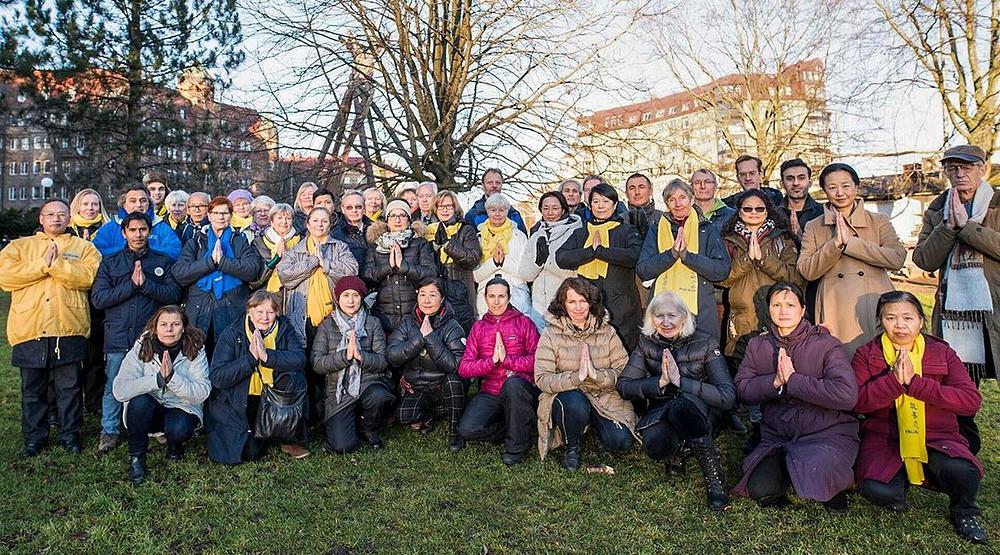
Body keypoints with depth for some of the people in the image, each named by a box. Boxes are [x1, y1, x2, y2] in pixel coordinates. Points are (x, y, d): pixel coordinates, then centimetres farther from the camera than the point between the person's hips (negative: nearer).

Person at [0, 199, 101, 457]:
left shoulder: (83, 247, 10)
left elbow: (88, 276, -8)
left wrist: (56, 263, -15)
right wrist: (42, 265, -10)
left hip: (69, 329, -1)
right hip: (29, 329, 2)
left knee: (69, 387, 7)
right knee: (32, 388, 11)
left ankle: (70, 434, 19)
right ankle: (34, 437, 24)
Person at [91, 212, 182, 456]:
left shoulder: (163, 262, 10)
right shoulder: (110, 263, 10)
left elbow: (174, 294, -2)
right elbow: (98, 299, -1)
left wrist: (145, 283, -12)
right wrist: (131, 284, -9)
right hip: (119, 335, 1)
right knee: (114, 386, 5)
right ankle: (109, 431, 19)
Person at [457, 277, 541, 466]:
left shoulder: (524, 323, 5)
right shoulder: (478, 327, 13)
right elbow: (463, 368, 1)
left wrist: (506, 358, -14)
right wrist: (492, 360, -12)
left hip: (521, 390, -2)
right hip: (489, 394, 3)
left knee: (513, 384, -38)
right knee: (467, 430, -22)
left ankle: (517, 444, -15)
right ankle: (520, 429, 3)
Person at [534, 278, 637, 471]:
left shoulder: (606, 332, 1)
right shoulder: (550, 334, -6)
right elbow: (542, 379, -15)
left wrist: (596, 375, -25)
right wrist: (576, 377, -30)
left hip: (604, 398, 2)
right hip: (565, 395, -2)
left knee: (621, 442, -19)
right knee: (575, 404, -37)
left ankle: (593, 424, 16)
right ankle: (572, 447, -5)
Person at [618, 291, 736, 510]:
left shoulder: (705, 344, -12)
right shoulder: (646, 344, -3)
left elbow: (728, 396, -20)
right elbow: (623, 386, -8)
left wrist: (680, 381, -27)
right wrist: (660, 382, -23)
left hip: (701, 414, -2)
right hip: (661, 412, 2)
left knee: (682, 405, -38)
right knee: (654, 445, -32)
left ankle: (715, 478, -21)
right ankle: (673, 453, 7)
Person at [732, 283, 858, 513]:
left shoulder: (826, 344, -7)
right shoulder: (757, 345, 7)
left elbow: (847, 395, -20)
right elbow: (743, 391, 1)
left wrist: (792, 379, -18)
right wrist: (775, 381, -17)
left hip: (828, 433, -3)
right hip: (776, 436, 3)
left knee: (813, 480, -31)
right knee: (760, 489, -19)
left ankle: (836, 480, 7)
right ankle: (788, 467, 14)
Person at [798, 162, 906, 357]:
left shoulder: (879, 221, 10)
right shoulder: (813, 228, 11)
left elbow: (897, 258, -6)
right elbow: (806, 271, -1)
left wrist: (849, 242, -10)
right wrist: (836, 243, -12)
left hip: (876, 310, 0)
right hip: (836, 316, 0)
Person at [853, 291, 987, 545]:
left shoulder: (942, 352, 2)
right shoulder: (866, 354, 1)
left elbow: (971, 400, -12)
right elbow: (857, 402, -10)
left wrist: (914, 382, -20)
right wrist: (894, 379, -23)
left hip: (936, 438, 1)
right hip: (885, 439, -1)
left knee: (963, 472, -31)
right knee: (878, 491, -28)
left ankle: (964, 513, 6)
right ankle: (903, 478, 11)